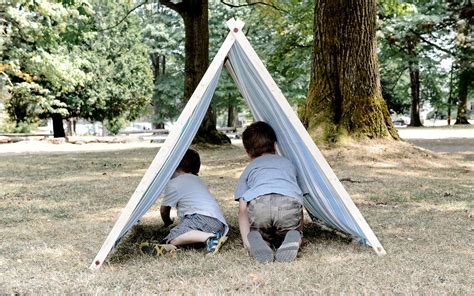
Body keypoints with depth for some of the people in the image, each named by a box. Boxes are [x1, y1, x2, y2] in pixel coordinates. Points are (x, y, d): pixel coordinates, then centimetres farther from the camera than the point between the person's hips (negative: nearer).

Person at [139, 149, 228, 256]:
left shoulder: (173, 184, 8)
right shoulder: (198, 180, 31)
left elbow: (164, 210, 19)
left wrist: (168, 222, 41)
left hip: (203, 217, -9)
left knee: (172, 238, -16)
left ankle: (209, 237, -37)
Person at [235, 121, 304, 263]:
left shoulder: (249, 169, 33)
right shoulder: (289, 163, 37)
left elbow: (242, 208, 20)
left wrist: (246, 240, 20)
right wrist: (299, 233, 42)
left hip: (257, 204, 0)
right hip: (289, 204, 0)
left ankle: (254, 240, -7)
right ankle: (293, 239, -8)